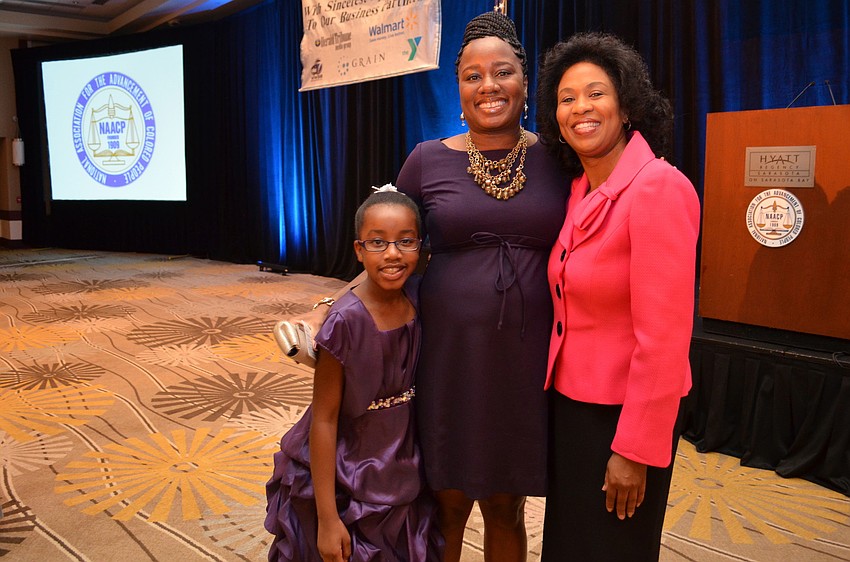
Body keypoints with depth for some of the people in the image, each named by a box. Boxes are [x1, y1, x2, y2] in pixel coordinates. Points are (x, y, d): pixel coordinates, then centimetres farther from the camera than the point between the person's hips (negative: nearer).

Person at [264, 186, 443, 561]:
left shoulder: (419, 301, -9)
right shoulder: (345, 322, -23)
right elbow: (324, 418, -18)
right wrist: (327, 519, -16)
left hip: (404, 482, 5)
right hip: (344, 484, -5)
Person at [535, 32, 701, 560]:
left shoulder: (659, 188, -19)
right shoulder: (580, 190, 6)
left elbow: (663, 337, -21)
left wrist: (635, 449, -18)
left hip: (624, 413, -7)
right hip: (570, 399, 7)